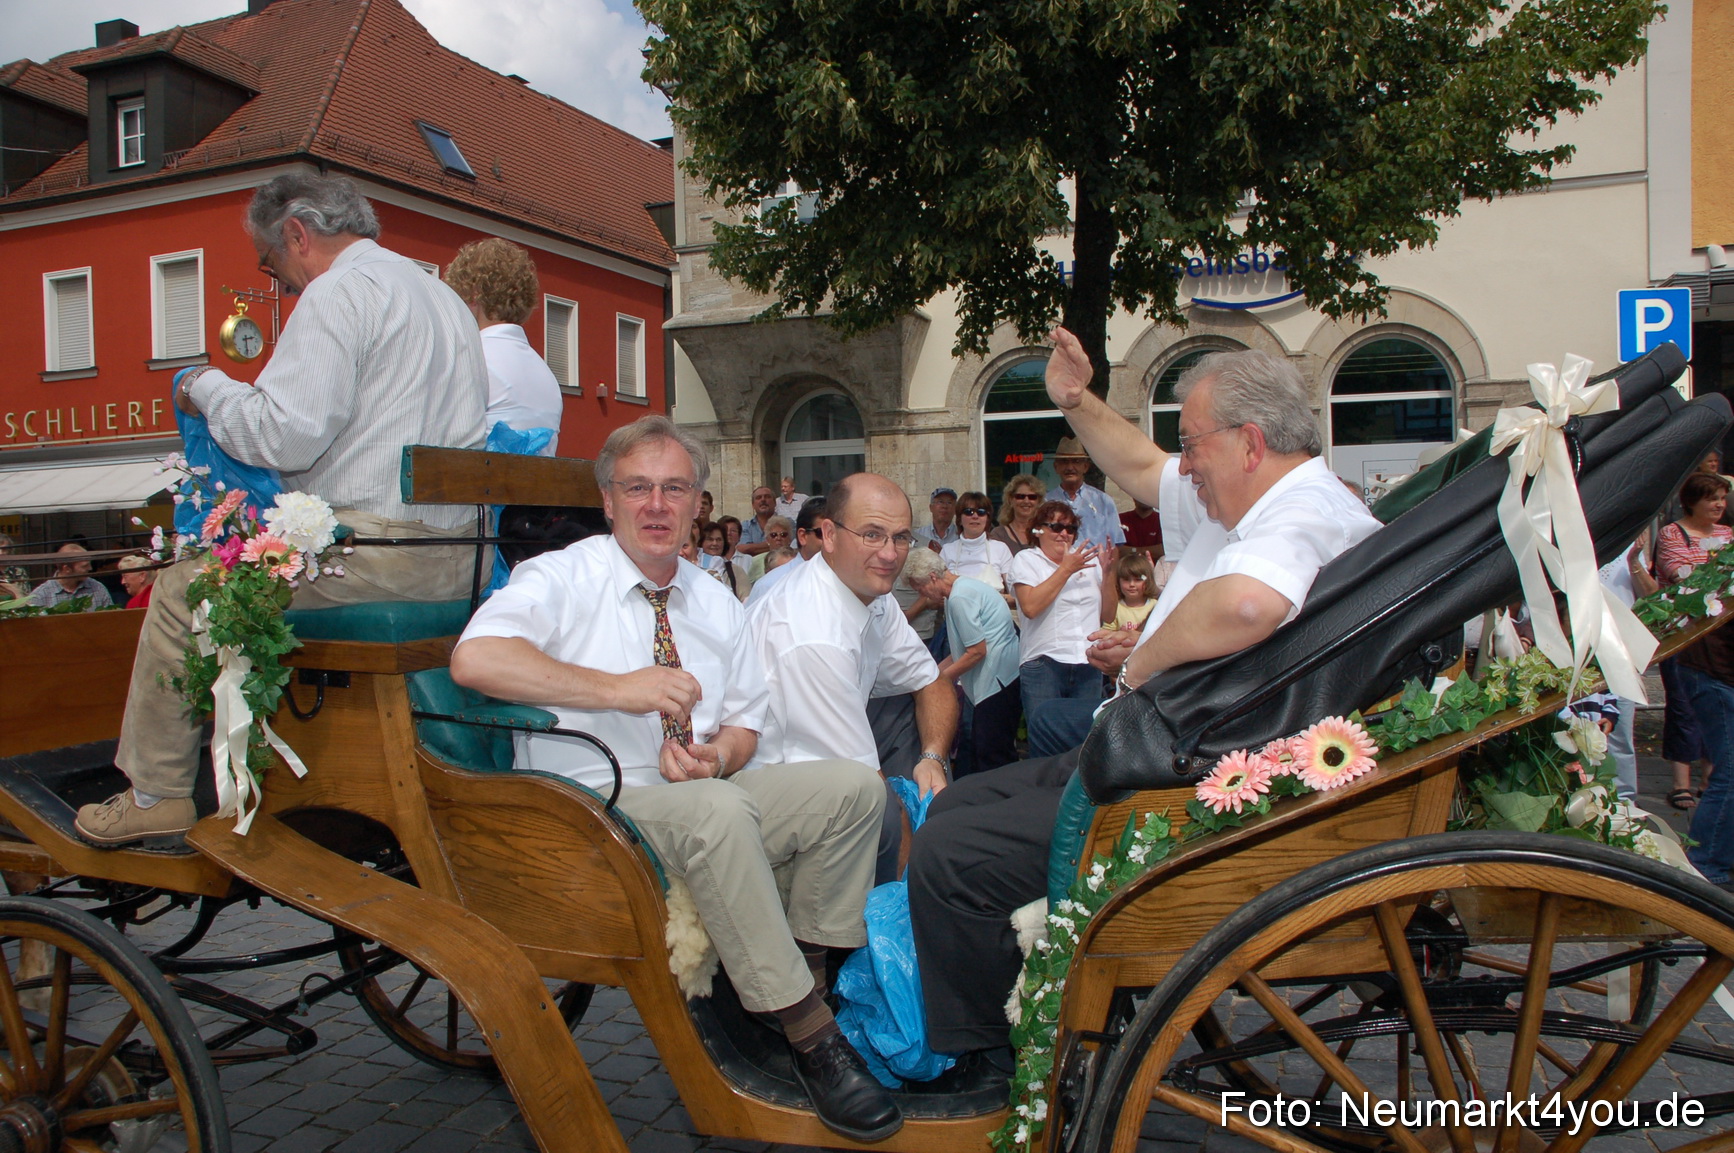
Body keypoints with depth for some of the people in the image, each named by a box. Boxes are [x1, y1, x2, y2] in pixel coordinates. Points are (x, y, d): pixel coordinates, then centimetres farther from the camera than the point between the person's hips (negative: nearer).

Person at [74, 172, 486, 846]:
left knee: (184, 586, 6)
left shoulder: (340, 291, -8)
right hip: (455, 556, 10)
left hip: (376, 545, -10)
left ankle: (155, 793, 15)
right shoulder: (442, 295, 22)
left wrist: (207, 389, 3)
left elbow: (285, 436, -16)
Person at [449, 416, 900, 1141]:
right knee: (720, 811, -36)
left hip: (712, 797, 7)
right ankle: (809, 1034, -23)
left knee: (854, 787, -12)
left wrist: (715, 756, -8)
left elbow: (745, 724, 18)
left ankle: (811, 976, -2)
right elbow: (475, 658, -23)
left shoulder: (717, 604, 15)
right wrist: (618, 688, -25)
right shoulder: (562, 578, -4)